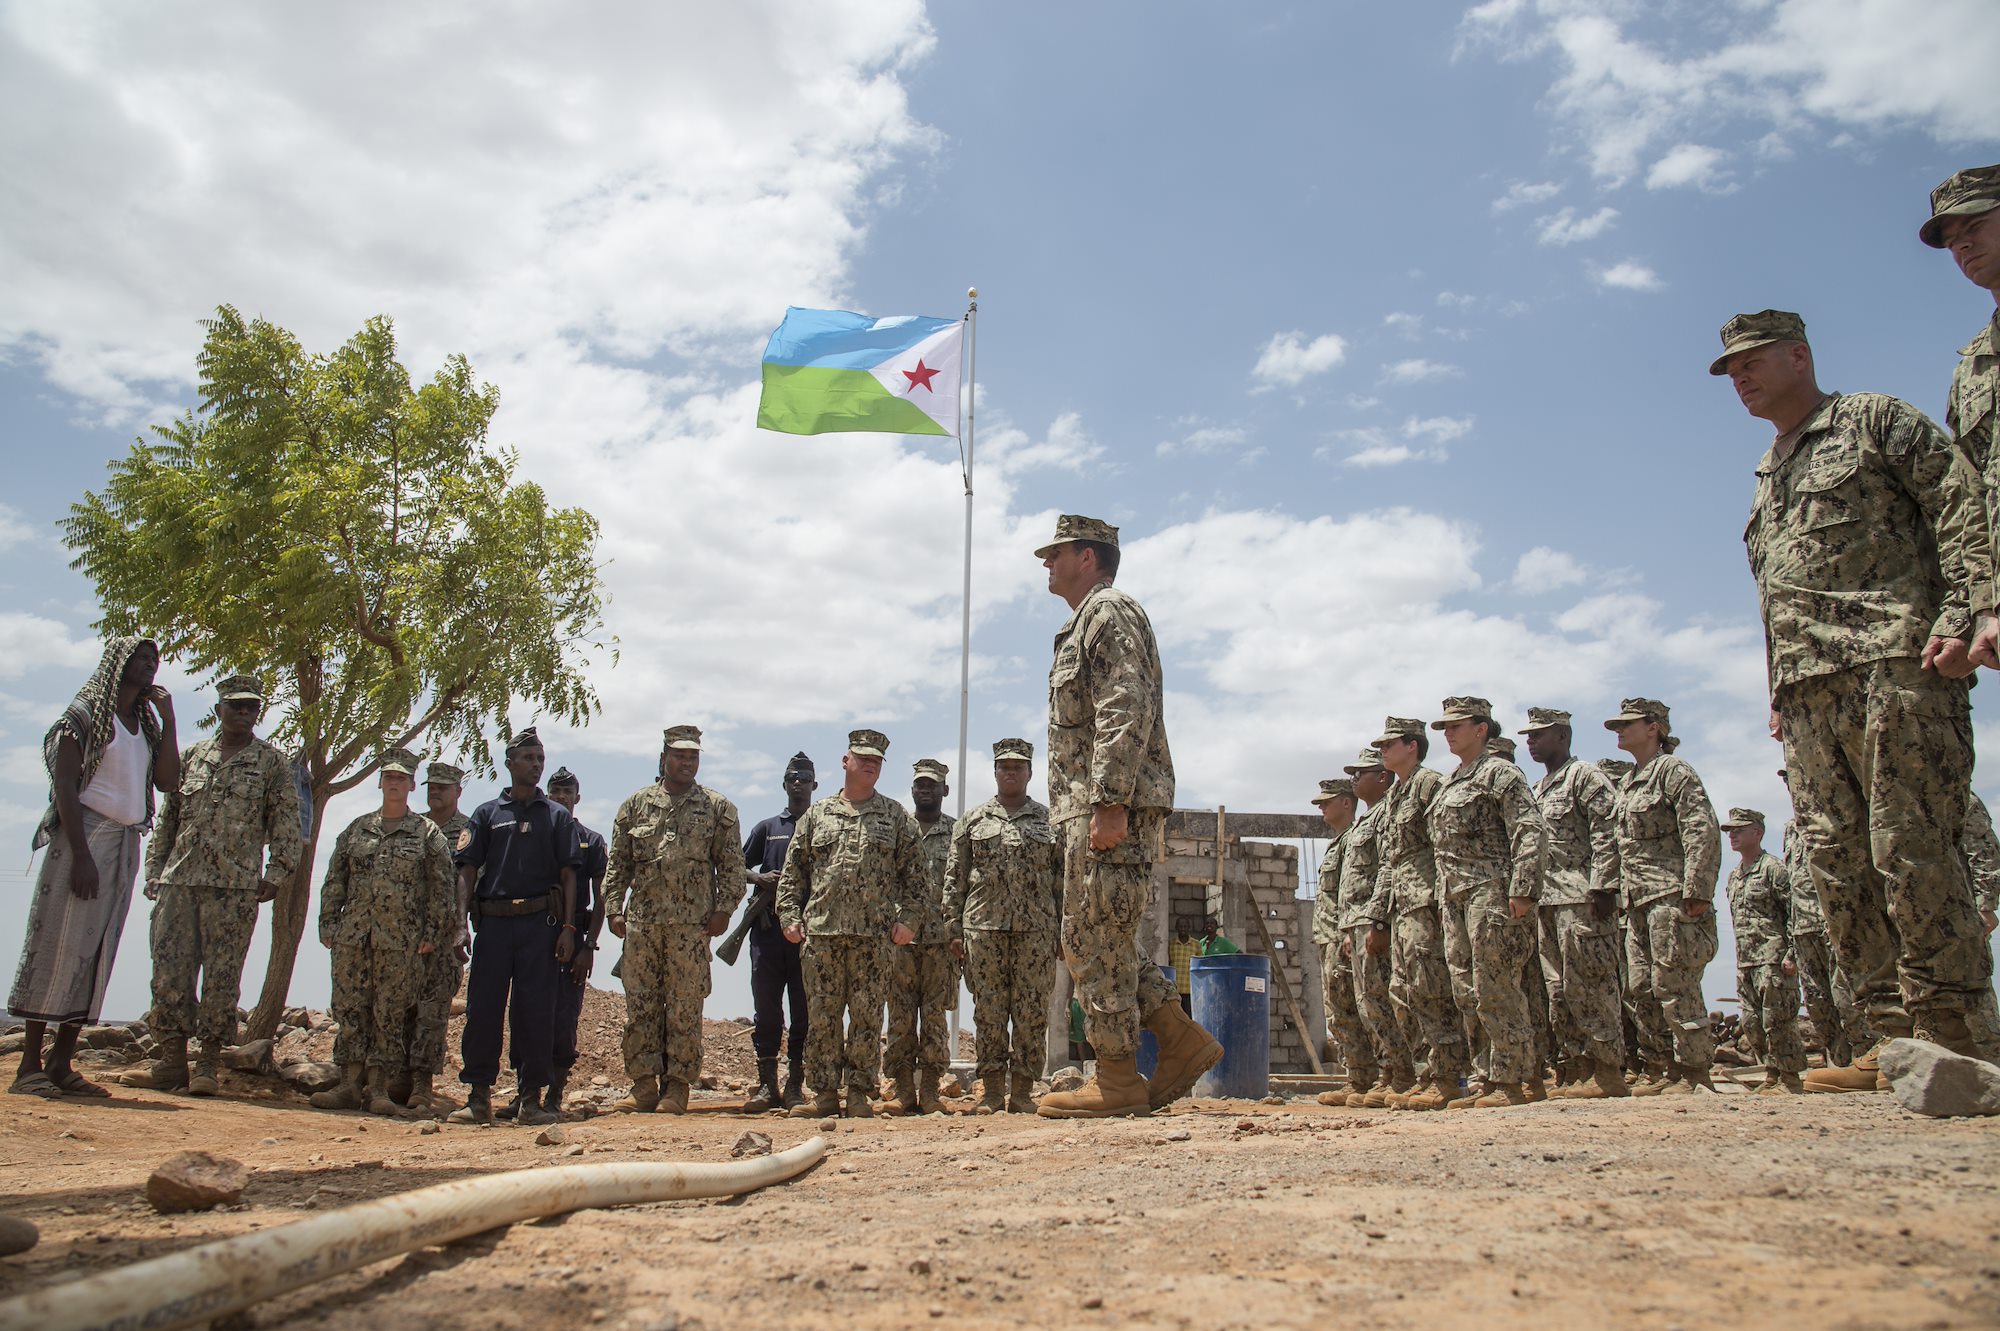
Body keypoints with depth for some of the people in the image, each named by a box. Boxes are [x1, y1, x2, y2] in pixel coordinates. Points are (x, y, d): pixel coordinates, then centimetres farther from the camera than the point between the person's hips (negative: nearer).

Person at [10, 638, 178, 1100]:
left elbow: (168, 781, 8)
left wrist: (167, 719, 2)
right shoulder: (84, 713, -3)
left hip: (126, 844, 7)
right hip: (84, 836, -7)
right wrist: (80, 854, -18)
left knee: (97, 956, 5)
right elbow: (64, 784, -10)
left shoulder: (146, 722, 17)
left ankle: (62, 1065, 8)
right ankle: (29, 1067, -3)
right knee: (59, 946, -7)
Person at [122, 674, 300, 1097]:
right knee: (170, 970, 2)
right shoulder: (191, 756, 15)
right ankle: (172, 1060, 10)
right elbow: (167, 818, 18)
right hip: (178, 881, 4)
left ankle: (207, 1063, 6)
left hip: (235, 887, -3)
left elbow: (285, 823, 2)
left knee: (221, 976, -2)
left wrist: (276, 872, -5)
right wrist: (155, 868, 12)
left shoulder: (272, 763, 6)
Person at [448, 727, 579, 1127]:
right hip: (493, 921, 1)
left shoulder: (557, 816, 11)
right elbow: (468, 870, 8)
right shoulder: (487, 813, 12)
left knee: (536, 1010, 0)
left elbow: (567, 875, 7)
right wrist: (460, 919, -5)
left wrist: (568, 927, -2)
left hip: (539, 922, -1)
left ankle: (531, 1098, 6)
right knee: (482, 1008, 1)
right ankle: (478, 1097, 10)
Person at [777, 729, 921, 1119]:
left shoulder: (897, 817, 10)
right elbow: (793, 871, 13)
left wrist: (907, 917, -3)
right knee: (822, 1015, 3)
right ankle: (824, 1092, 11)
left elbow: (914, 872, 7)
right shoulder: (816, 815, 13)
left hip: (874, 935, -1)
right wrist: (790, 914, 3)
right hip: (821, 930, 1)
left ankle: (859, 1092, 9)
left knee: (867, 1017, 1)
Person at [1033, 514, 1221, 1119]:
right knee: (1091, 941, 12)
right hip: (1090, 806, 11)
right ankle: (1183, 1041, 13)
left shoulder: (1108, 611, -6)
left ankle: (1117, 1080, 1)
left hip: (1111, 806, -11)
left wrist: (1109, 803, -25)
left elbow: (1127, 711, -19)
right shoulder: (1086, 623, 26)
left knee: (1096, 939, -7)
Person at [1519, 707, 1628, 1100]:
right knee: (1560, 991, 8)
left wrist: (1602, 888, -20)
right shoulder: (1538, 789, 23)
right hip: (1547, 902, 9)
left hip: (1581, 899, -9)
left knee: (1588, 986, -9)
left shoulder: (1585, 776, -3)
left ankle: (1608, 1073, -4)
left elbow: (1607, 834, -12)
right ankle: (1577, 1070, 12)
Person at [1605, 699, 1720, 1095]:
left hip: (1672, 897, -9)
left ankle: (1694, 1074, -3)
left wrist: (1697, 893, -21)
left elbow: (1703, 832, -15)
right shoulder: (1627, 785, 22)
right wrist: (1625, 894, 17)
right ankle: (1660, 1070, 15)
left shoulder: (1673, 771, -4)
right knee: (1645, 989, 8)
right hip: (1641, 902, 9)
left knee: (1674, 987, -9)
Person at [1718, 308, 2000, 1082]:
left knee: (1912, 852, -11)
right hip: (1809, 691, 7)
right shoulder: (1768, 477, 28)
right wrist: (1778, 693, 20)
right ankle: (1897, 1042, 6)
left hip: (1893, 664, -7)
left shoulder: (1875, 420, 7)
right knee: (1839, 864, 1)